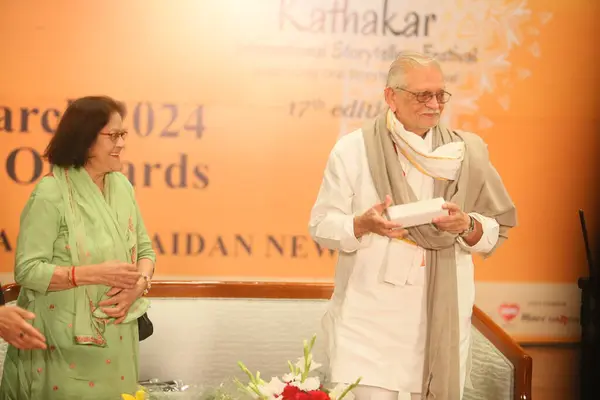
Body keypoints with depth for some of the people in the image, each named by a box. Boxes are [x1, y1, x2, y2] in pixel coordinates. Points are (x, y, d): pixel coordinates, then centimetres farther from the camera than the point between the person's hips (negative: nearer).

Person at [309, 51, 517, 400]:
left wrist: (467, 226, -15)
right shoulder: (352, 150, -3)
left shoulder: (466, 153, 4)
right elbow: (321, 226, -2)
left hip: (443, 315, 2)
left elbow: (496, 232, 6)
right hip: (372, 317, -2)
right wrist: (364, 224, -21)